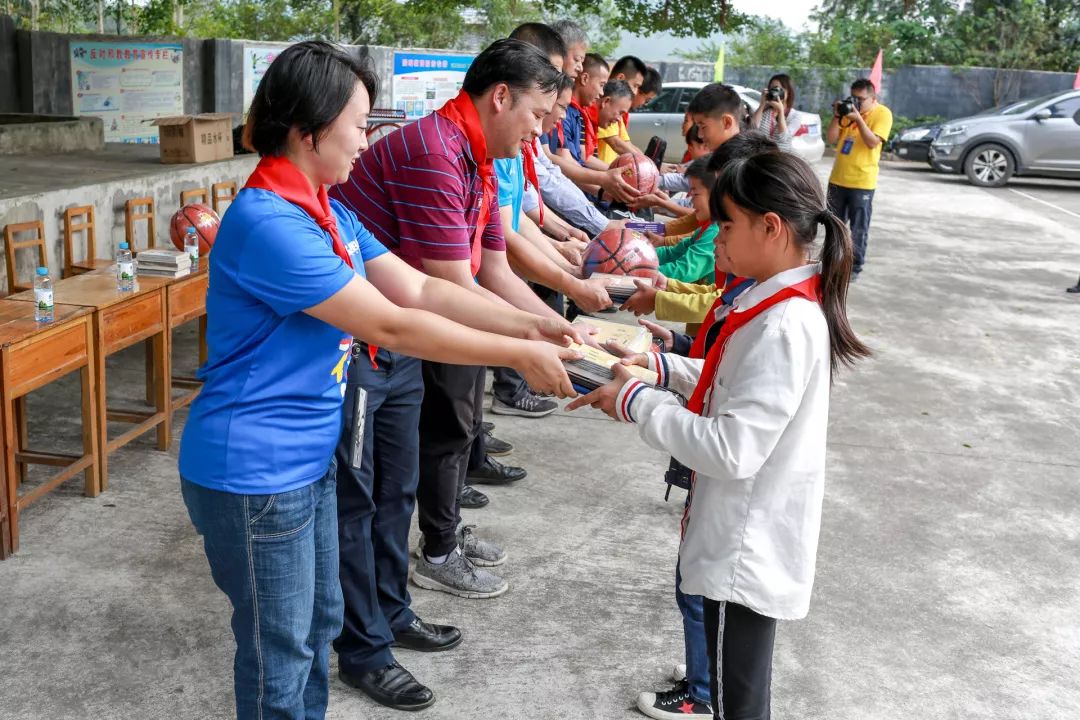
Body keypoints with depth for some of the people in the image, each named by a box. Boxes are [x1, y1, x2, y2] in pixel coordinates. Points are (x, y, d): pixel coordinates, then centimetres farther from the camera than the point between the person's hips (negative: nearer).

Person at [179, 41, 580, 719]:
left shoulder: (327, 211, 6)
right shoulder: (268, 223, -25)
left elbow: (419, 289, 5)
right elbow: (392, 326, -25)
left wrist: (533, 324, -3)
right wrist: (520, 355, -17)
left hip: (311, 457, 9)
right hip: (255, 474, -9)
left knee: (320, 622, 23)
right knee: (281, 655, 8)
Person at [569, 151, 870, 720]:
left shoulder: (784, 327, -27)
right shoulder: (791, 304, 3)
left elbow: (733, 450, -30)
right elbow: (736, 388, 15)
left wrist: (636, 402, -21)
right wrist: (659, 366, 3)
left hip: (747, 549, -9)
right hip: (748, 538, 9)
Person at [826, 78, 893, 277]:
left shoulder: (882, 113, -7)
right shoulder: (849, 111, 8)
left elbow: (872, 143, -18)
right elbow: (831, 139, 2)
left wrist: (858, 118, -24)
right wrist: (837, 116, -11)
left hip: (862, 182, -5)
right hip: (838, 179, 6)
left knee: (859, 228, 0)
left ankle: (855, 267, 8)